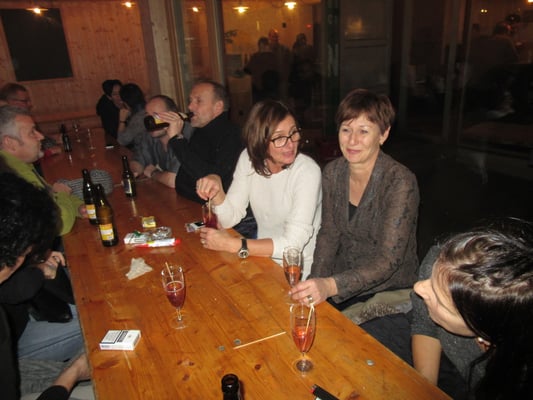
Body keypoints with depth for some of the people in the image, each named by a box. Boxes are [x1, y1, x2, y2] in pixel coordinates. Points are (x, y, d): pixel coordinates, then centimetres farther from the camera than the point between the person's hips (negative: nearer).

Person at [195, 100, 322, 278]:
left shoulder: (307, 171, -21)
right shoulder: (248, 158, -4)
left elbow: (293, 244, -25)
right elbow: (230, 218, -4)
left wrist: (233, 245, -26)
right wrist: (216, 189, -23)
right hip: (263, 257, 5)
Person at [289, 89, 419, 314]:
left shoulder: (400, 183, -21)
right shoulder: (332, 172, -4)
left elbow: (387, 261, -25)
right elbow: (328, 234, 1)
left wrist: (330, 286, -38)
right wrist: (316, 283, -12)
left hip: (388, 288, -4)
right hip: (343, 277, 5)